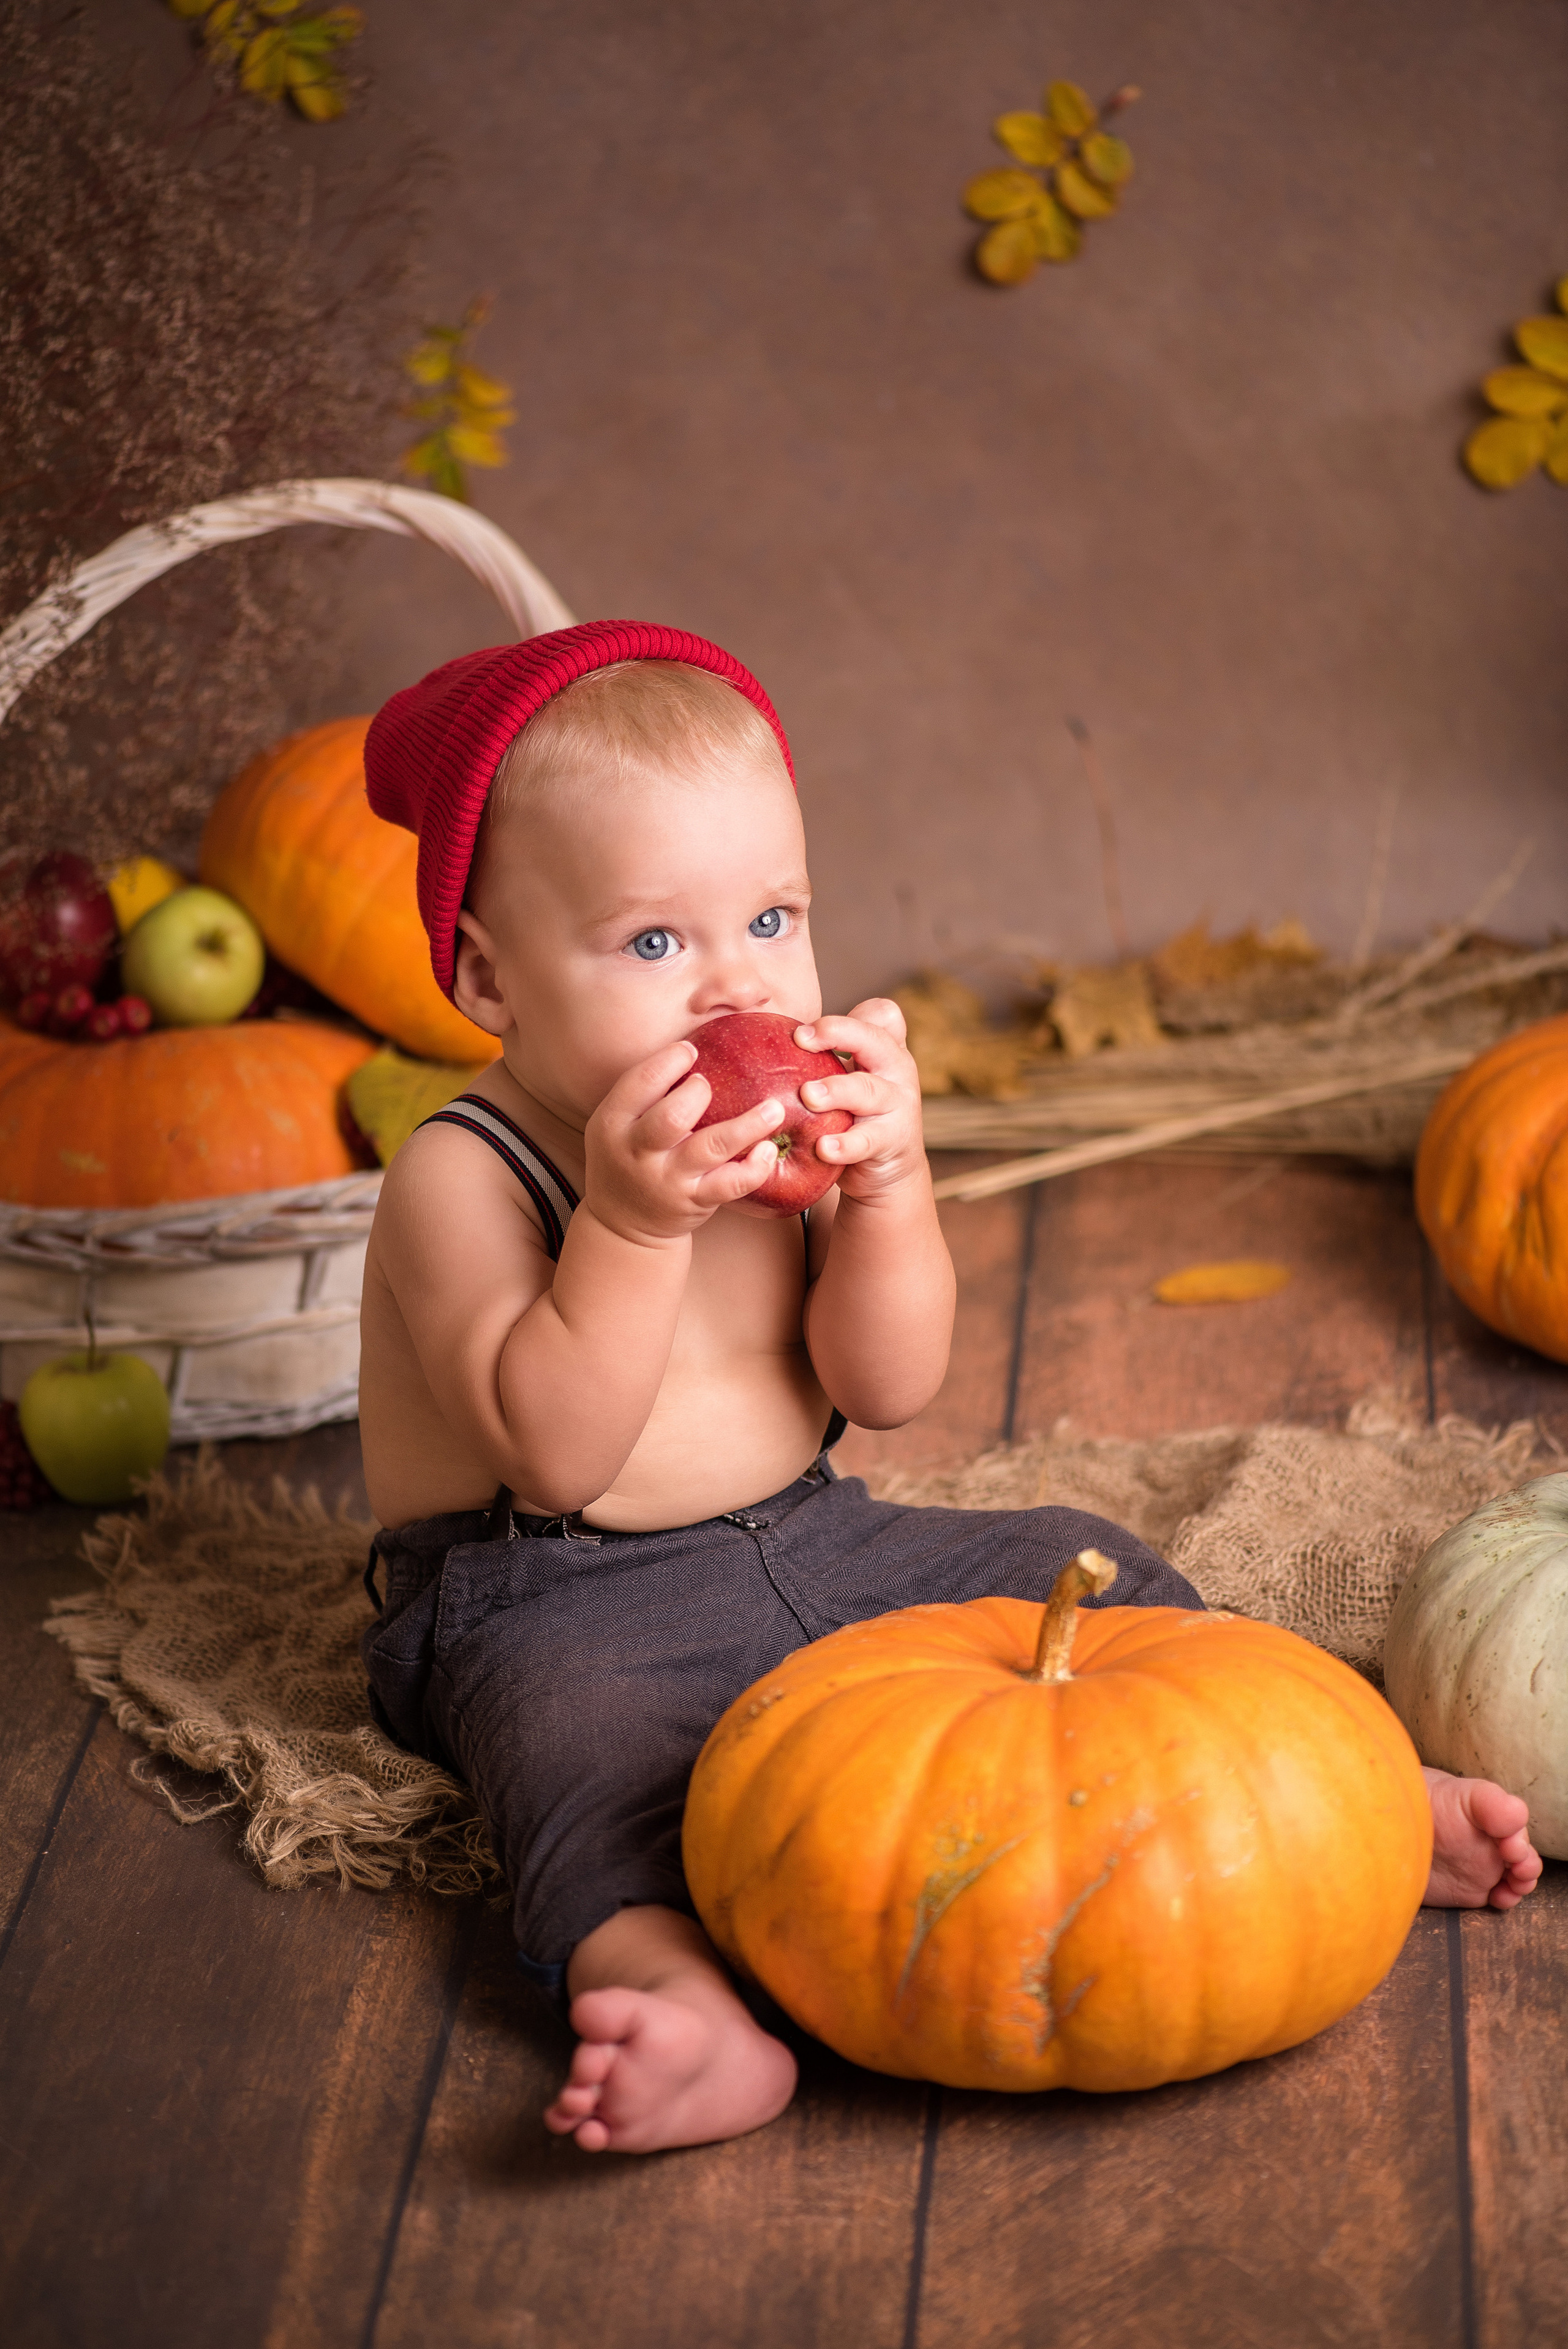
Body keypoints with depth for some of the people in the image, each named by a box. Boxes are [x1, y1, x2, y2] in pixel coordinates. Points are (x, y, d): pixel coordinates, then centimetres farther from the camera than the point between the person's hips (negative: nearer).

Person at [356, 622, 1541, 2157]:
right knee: (582, 1741, -37)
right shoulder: (461, 1179, -17)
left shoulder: (797, 1118, -1)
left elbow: (887, 1390, -7)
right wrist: (633, 1223, -35)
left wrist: (885, 1191, -23)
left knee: (1088, 1571, -1)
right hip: (554, 1598, -6)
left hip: (808, 1539, 6)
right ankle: (671, 1991, -61)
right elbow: (553, 1457, -26)